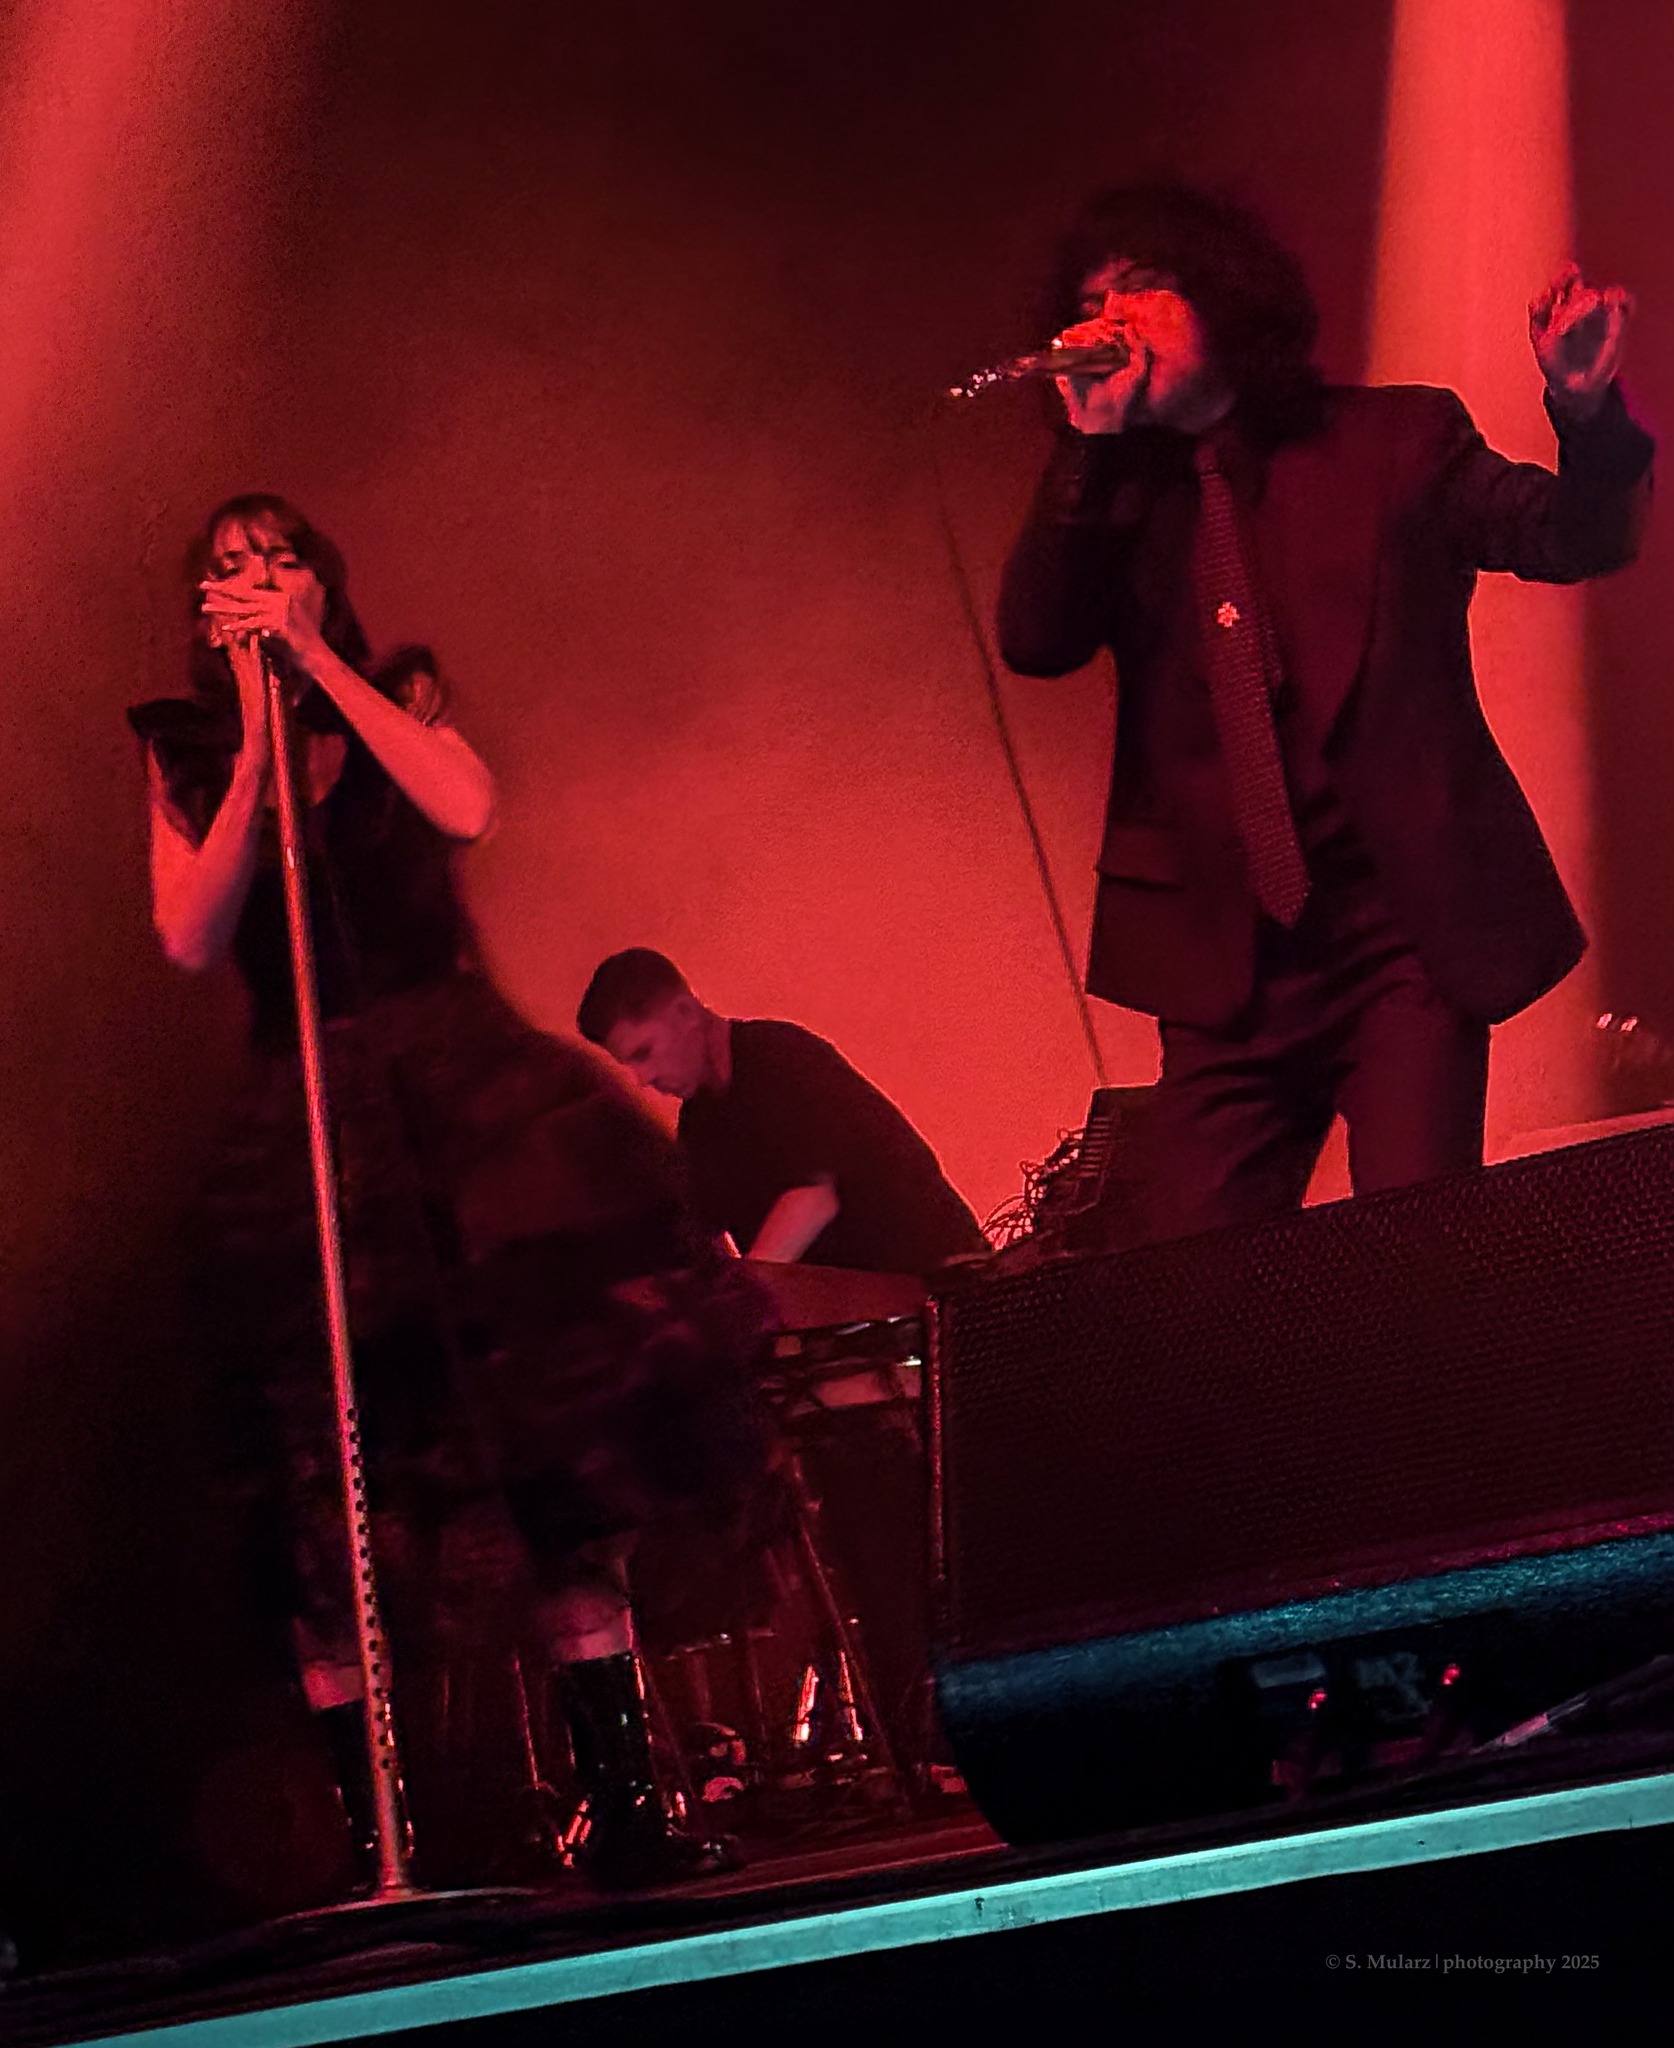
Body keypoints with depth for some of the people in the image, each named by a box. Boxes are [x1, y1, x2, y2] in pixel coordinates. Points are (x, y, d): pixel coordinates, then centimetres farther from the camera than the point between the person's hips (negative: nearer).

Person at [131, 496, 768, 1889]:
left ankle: (623, 1808, -6)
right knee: (324, 1505, -7)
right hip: (302, 1131, 1)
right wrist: (259, 743, -4)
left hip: (465, 1094, 0)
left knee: (559, 1462, -9)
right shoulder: (189, 755, 14)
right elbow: (193, 936, -2)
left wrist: (319, 662, -6)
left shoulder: (393, 702, 14)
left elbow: (466, 808, -9)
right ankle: (369, 1841, -3)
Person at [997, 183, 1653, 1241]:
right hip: (1229, 964, 2)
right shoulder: (1115, 499, 13)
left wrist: (1586, 410, -21)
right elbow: (1035, 639, -3)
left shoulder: (1393, 440, 8)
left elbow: (1576, 537, -1)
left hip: (1406, 932, -2)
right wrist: (1088, 440, -9)